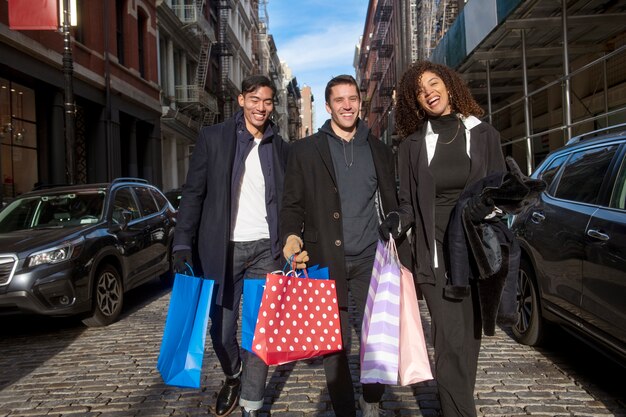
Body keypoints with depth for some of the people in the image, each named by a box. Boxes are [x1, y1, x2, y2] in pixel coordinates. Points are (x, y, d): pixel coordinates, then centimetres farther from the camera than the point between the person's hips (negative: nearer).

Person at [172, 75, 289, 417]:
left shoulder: (280, 148, 10)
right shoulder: (213, 137, 2)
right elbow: (193, 193, -1)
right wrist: (183, 244, -9)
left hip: (265, 249, 1)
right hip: (223, 248, -1)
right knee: (221, 328, 8)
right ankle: (232, 379, 37)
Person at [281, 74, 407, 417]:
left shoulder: (379, 150, 13)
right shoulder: (305, 150, 5)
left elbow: (391, 205, 14)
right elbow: (292, 204, 4)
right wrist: (291, 236, -15)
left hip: (370, 260, 2)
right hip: (326, 261, -2)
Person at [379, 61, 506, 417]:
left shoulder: (483, 134, 8)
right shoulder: (413, 144, 7)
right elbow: (409, 202, 7)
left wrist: (487, 206, -13)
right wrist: (398, 221, -14)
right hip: (436, 256, -1)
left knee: (470, 338, 9)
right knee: (451, 342, -8)